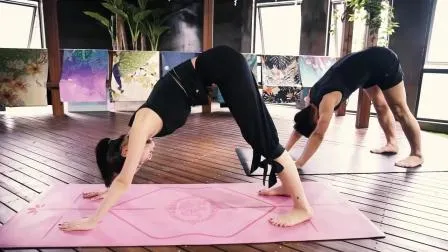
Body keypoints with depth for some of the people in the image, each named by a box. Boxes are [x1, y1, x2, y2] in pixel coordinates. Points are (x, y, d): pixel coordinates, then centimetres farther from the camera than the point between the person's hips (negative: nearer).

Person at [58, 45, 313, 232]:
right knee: (256, 133, 13)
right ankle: (287, 185, 28)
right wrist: (109, 191, 35)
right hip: (219, 68, 7)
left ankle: (303, 207, 4)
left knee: (262, 136, -6)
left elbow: (124, 180, -8)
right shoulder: (143, 127, 9)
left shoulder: (143, 126, -12)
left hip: (224, 65, -7)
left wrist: (92, 221, 1)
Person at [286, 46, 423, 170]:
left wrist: (298, 164, -34)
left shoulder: (327, 100, -30)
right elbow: (298, 127, 2)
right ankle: (392, 144, 33)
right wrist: (284, 151, -1)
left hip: (383, 61, -8)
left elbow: (318, 135, -34)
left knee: (399, 110, -1)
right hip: (371, 64, 8)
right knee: (381, 105, 18)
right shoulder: (311, 97, -6)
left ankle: (417, 155, 10)